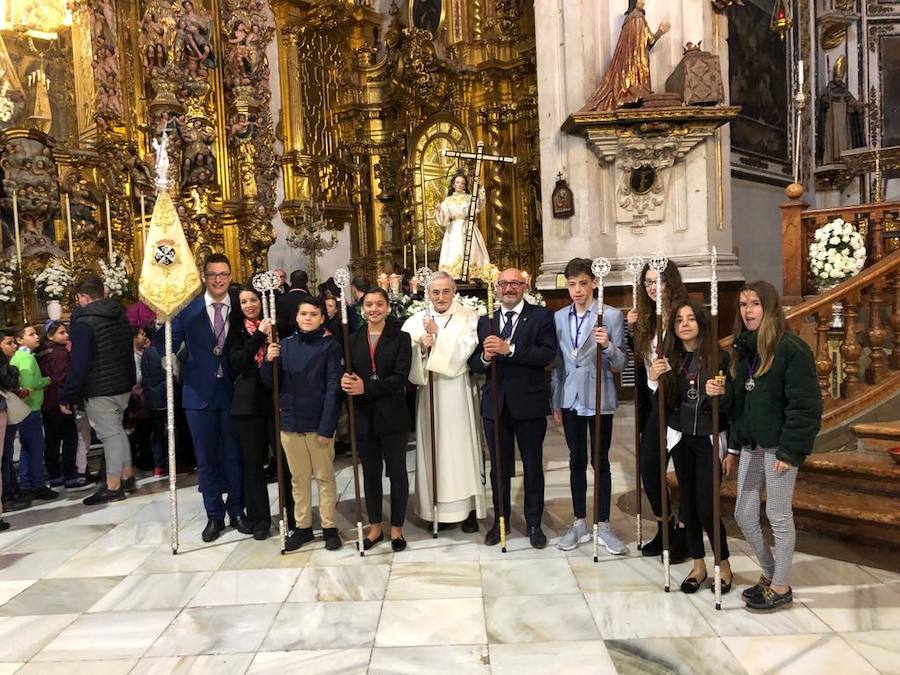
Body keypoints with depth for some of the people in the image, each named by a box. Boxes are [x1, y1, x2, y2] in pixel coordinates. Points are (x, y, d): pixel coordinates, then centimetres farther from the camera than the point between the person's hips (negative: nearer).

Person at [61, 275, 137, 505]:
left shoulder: (84, 321, -15)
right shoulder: (120, 316, 8)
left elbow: (79, 364, -18)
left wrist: (66, 397, -11)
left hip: (99, 391, -8)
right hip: (123, 386, 8)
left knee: (110, 434, -3)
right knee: (117, 428, 20)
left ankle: (113, 486, 5)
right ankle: (126, 475, 27)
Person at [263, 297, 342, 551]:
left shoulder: (330, 346, -6)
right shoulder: (285, 344, 5)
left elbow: (332, 389, -10)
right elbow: (270, 382, 6)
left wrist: (326, 427, -15)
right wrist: (269, 361, -15)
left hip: (319, 423, -3)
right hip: (290, 422, 4)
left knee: (324, 477, 8)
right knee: (299, 478, 14)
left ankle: (329, 527, 18)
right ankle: (303, 527, 25)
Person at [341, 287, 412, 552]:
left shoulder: (400, 337, -5)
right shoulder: (354, 339, 6)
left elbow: (400, 377, -14)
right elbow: (348, 374, 5)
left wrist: (366, 388, -22)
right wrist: (346, 382, -19)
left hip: (392, 415, -3)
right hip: (364, 416, 3)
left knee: (397, 471, 8)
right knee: (370, 472, 14)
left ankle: (396, 528, 23)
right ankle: (375, 527, 29)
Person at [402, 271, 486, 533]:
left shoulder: (468, 317, 0)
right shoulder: (416, 321, 8)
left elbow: (466, 349, -13)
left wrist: (437, 334, -13)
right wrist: (421, 346, -16)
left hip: (458, 393, -2)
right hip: (429, 393, 2)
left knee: (461, 446, 3)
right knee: (433, 448, 7)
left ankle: (468, 508, 14)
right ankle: (438, 508, 19)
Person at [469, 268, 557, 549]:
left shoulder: (541, 316, -3)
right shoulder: (485, 321, 8)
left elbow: (548, 355, -17)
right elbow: (473, 363, 5)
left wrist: (509, 349, -25)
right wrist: (485, 357, -17)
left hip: (529, 403, -3)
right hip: (495, 404, 3)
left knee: (533, 465, 11)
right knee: (499, 467, 15)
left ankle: (534, 523, 28)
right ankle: (500, 520, 31)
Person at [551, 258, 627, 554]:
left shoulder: (611, 316, -6)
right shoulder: (559, 318, 6)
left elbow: (619, 365, -7)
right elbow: (557, 364, 11)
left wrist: (608, 345, -27)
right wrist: (555, 402, 10)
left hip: (599, 399, -3)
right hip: (570, 401, 3)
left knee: (601, 462, 5)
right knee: (576, 462, 11)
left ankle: (603, 526, 17)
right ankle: (579, 524, 22)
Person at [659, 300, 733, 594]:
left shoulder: (719, 358, -9)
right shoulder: (670, 360, 1)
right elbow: (662, 407, 4)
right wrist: (654, 381, -14)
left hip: (709, 440, -4)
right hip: (681, 439, 4)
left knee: (706, 507, -3)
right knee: (688, 504, 11)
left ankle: (724, 566, 22)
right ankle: (698, 565, 28)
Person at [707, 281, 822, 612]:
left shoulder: (792, 348, -13)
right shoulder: (743, 348, 10)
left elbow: (805, 405, -16)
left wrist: (791, 450, -18)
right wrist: (721, 392, -7)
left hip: (779, 445, -7)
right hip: (750, 444, 7)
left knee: (778, 515, 5)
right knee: (744, 514, 12)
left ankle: (781, 588, 22)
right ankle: (770, 573, 33)